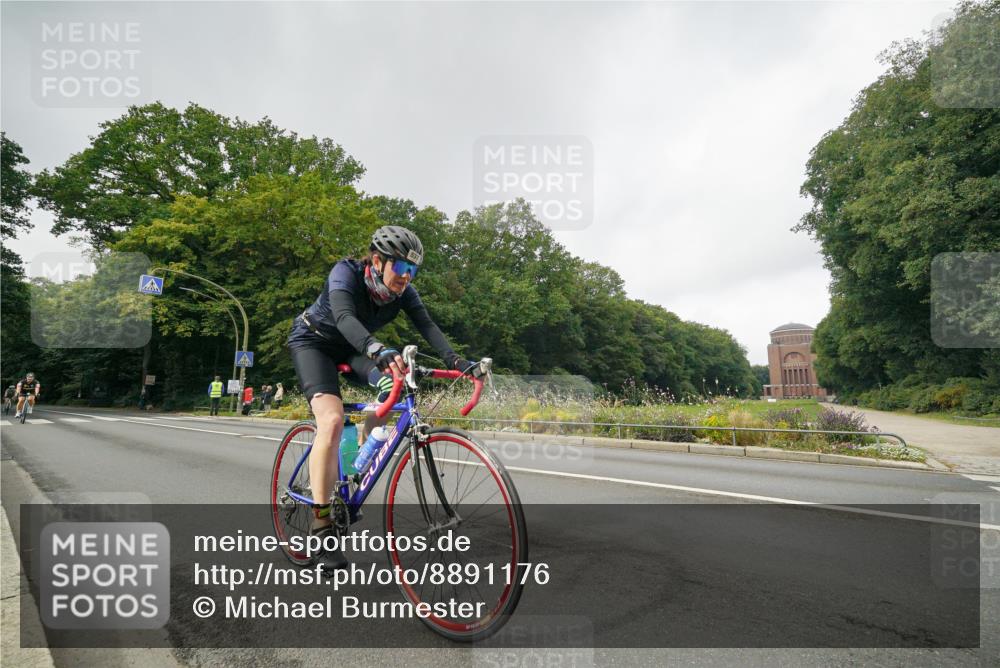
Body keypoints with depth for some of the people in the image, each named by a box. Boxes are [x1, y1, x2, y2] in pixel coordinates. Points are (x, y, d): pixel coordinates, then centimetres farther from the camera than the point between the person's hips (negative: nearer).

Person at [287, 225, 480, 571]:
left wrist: (454, 359, -43)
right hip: (313, 341, -5)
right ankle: (321, 525, -19)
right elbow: (344, 317, -46)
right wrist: (379, 350, -65)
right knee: (332, 419, -27)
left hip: (350, 348, 5)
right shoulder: (345, 273, -29)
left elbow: (426, 325, -26)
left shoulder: (403, 291, -15)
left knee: (393, 388, -22)